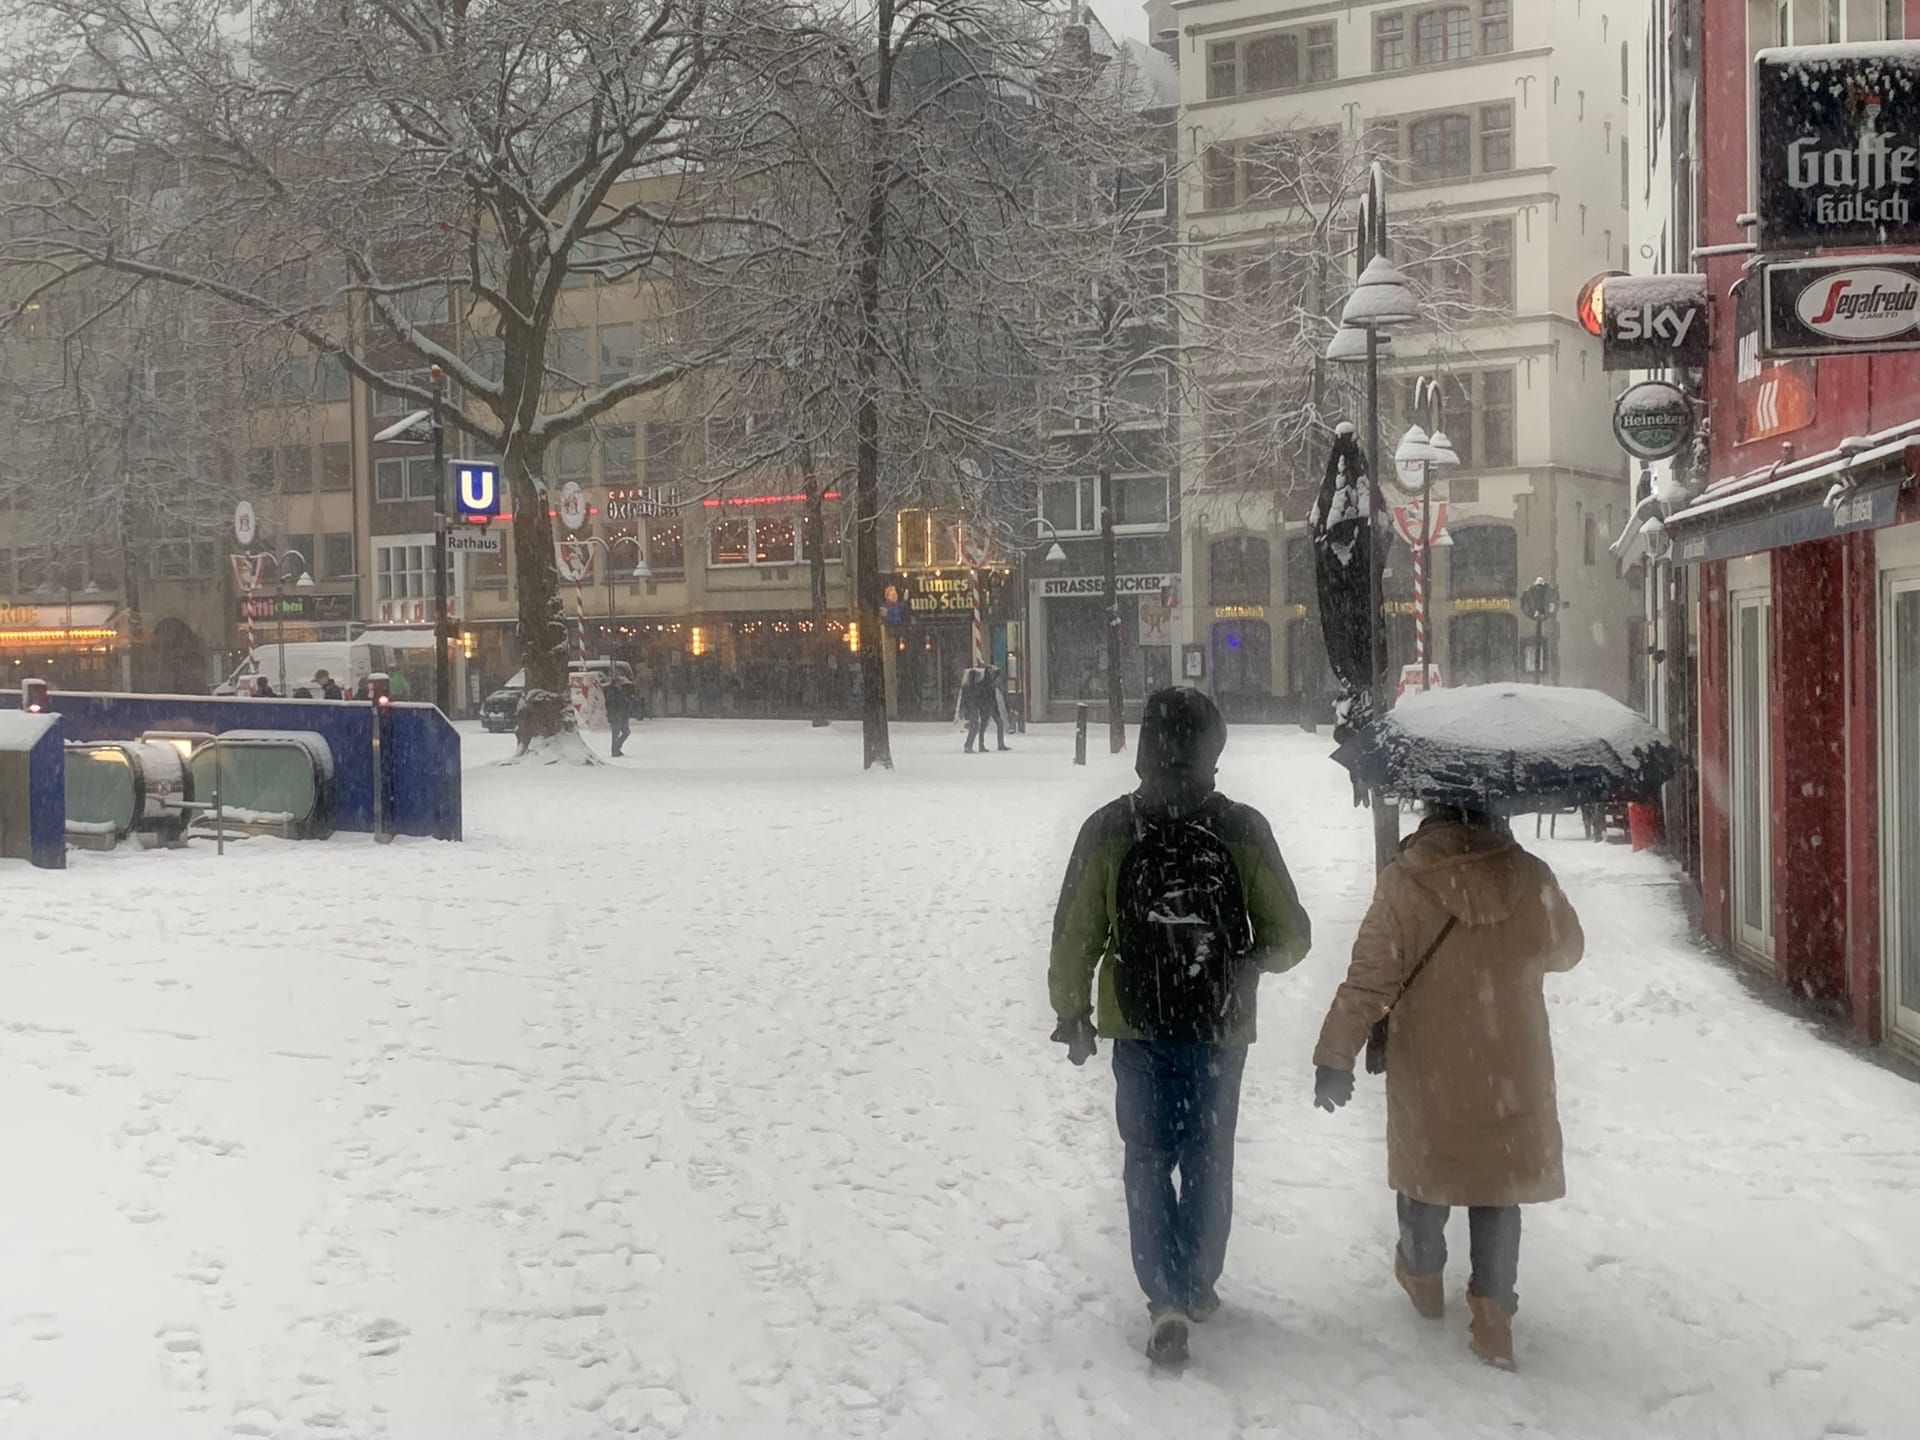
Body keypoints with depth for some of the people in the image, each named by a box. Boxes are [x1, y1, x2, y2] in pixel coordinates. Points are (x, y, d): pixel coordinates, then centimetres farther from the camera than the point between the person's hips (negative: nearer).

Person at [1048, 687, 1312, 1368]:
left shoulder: (1110, 829, -9)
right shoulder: (1243, 829, -8)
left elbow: (1075, 934, -5)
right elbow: (1290, 937, -2)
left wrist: (1070, 1011, 7)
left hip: (1139, 1027, 0)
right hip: (1219, 1029, 0)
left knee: (1149, 1158, 8)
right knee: (1208, 1159, 15)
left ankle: (1167, 1298, -5)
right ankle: (1197, 1286, 26)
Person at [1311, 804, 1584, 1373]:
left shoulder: (1404, 882, -17)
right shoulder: (1530, 879, -10)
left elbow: (1369, 977, -18)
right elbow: (1566, 949, 8)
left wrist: (1335, 1055, -13)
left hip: (1429, 1073, -1)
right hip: (1511, 1075, 1)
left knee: (1426, 1162, 21)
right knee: (1500, 1183, 13)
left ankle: (1422, 1273, 41)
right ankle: (1492, 1314, 13)